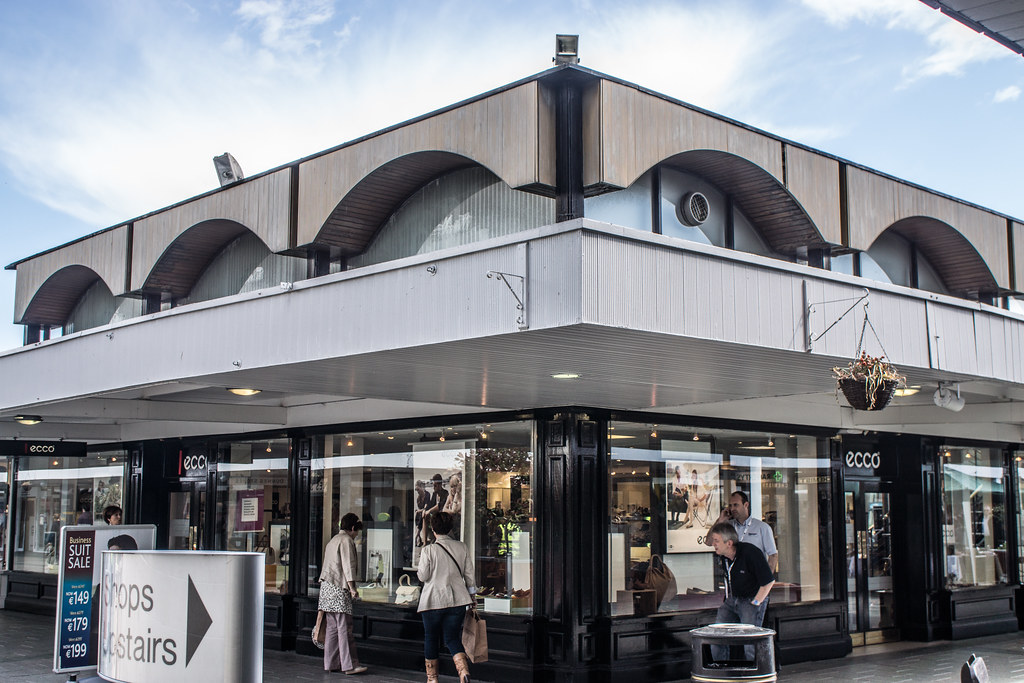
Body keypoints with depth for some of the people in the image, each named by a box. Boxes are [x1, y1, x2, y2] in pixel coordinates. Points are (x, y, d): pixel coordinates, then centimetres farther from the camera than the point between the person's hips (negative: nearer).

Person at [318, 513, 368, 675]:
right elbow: (348, 565, -15)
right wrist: (352, 587, -18)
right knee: (344, 627, -9)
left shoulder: (333, 540, 22)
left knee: (332, 627, 9)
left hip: (327, 587, 10)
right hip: (339, 587, -10)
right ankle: (349, 665, -10)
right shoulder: (346, 540, -7)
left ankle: (330, 663, 9)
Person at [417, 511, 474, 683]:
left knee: (431, 639, 13)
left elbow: (423, 576, -6)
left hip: (433, 600, -3)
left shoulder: (429, 550, -9)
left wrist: (419, 569, 15)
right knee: (453, 638, 6)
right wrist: (472, 596, 18)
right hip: (457, 600, 3)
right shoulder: (462, 547, 3)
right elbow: (469, 574, 7)